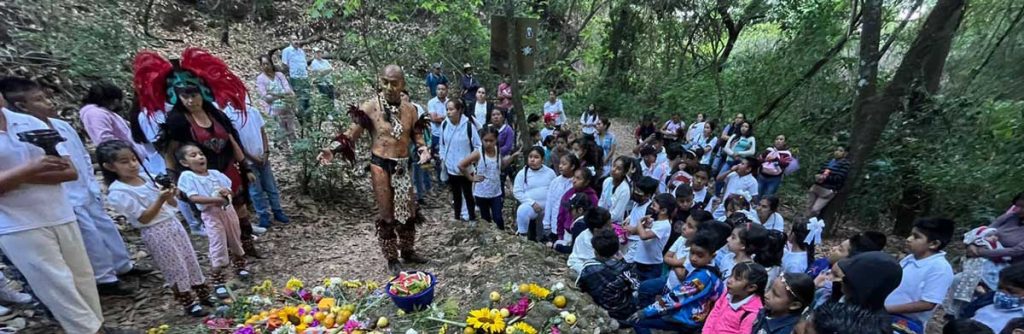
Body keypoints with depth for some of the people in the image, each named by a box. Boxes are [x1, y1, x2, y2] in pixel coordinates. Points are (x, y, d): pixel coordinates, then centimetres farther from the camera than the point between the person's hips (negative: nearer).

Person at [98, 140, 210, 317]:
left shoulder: (147, 177, 5)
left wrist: (171, 195, -11)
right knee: (175, 269, 3)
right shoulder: (119, 192, -14)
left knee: (191, 260, 14)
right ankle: (189, 303, 19)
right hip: (156, 233, -6)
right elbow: (144, 218, -17)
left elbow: (172, 204, 10)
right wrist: (161, 199, -24)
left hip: (173, 223, 6)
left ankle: (204, 295, 28)